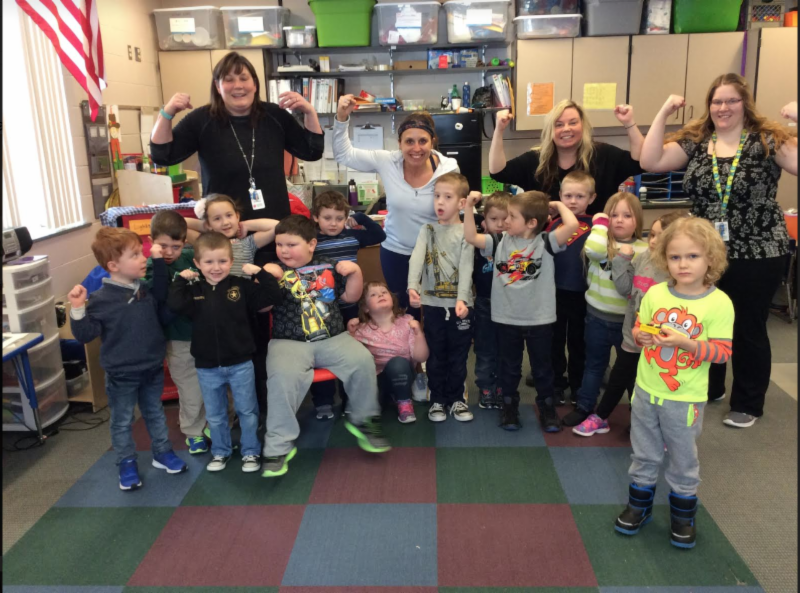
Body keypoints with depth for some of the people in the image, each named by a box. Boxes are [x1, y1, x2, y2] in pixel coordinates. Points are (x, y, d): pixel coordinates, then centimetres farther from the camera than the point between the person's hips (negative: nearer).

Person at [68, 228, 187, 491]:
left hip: (153, 369, 5)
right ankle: (127, 464, 28)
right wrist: (78, 310, -35)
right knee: (123, 422, 12)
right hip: (122, 375, -5)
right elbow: (85, 335, -17)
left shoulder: (147, 290, -4)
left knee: (155, 414, 21)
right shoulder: (101, 299, -19)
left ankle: (163, 453, 38)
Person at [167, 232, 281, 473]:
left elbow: (272, 296, -11)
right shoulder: (193, 290, -2)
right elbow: (175, 304, -19)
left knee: (247, 411, 11)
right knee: (215, 415, 17)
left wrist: (259, 273, -17)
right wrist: (180, 279, -14)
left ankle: (251, 451, 28)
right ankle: (220, 451, 36)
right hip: (207, 367, 2)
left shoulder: (242, 286, -5)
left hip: (240, 363, -1)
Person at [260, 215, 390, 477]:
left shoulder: (327, 267, 10)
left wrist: (356, 272, -1)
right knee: (282, 376, -31)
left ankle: (363, 420, 3)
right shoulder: (275, 272, 6)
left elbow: (350, 296, 15)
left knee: (362, 360, -22)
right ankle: (278, 446, -17)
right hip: (289, 342, -1)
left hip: (333, 338, 2)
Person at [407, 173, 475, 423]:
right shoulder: (427, 230, 5)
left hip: (460, 304, -1)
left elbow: (466, 268, -10)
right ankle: (438, 399, 22)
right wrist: (412, 286, -29)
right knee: (436, 355, 10)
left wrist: (462, 299, -24)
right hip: (432, 303, 1)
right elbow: (416, 258, -11)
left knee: (458, 355, 9)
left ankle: (456, 398, 24)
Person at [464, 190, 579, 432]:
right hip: (507, 319, 2)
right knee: (509, 367, 16)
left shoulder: (545, 242, -10)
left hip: (540, 319, -2)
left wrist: (558, 205, -9)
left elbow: (572, 225, -24)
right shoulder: (500, 242, -2)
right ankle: (509, 407, 32)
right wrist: (469, 206, -12)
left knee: (542, 367, 15)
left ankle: (547, 409, 32)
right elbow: (470, 237, -7)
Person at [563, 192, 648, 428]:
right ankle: (584, 407, 29)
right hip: (598, 316, 0)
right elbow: (593, 250, -31)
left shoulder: (644, 249, -3)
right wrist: (601, 222, -19)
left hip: (628, 319, 0)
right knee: (595, 363, 16)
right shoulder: (601, 242, -6)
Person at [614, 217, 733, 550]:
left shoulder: (719, 303, -15)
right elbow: (638, 329, 7)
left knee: (683, 461, 15)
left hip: (685, 399, -3)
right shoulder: (655, 294, -5)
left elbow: (722, 351, -15)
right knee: (644, 455, 19)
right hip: (646, 391, 3)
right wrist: (641, 335, -16)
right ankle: (639, 505, 37)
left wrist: (685, 342, -28)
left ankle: (683, 515, 35)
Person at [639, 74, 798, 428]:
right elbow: (650, 162, -9)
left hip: (756, 255, -3)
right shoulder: (694, 142, 2)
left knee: (748, 329, 9)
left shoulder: (768, 140, -7)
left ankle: (747, 404, 27)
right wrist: (663, 113, -11)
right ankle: (708, 388, 39)